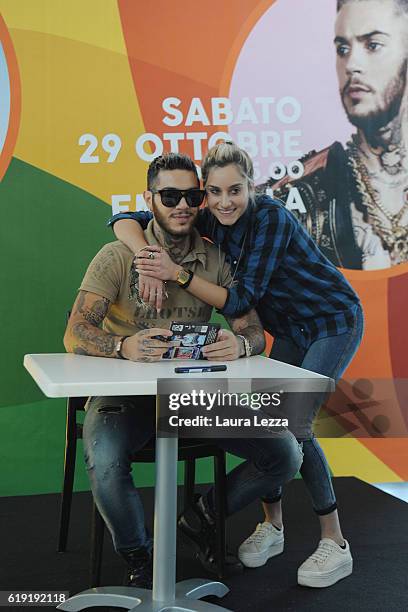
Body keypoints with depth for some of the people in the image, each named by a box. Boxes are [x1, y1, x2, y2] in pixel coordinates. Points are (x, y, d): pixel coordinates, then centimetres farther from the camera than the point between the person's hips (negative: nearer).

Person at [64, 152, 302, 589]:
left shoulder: (215, 262, 6)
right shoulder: (117, 257, -5)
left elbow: (254, 331, -1)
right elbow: (76, 335, -13)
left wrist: (239, 344, -27)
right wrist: (125, 346, -35)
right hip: (126, 390, -3)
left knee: (284, 453, -9)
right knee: (104, 459, -35)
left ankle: (202, 519, 18)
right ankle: (137, 557, -1)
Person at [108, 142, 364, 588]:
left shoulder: (270, 217, -28)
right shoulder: (209, 220, -10)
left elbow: (241, 300, -29)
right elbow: (125, 220, -13)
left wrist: (177, 272, -36)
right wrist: (152, 266, -32)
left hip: (334, 322, -6)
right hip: (290, 330, 7)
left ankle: (335, 545, -2)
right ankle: (271, 526, 20)